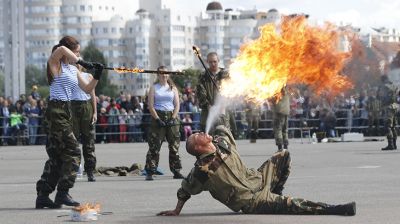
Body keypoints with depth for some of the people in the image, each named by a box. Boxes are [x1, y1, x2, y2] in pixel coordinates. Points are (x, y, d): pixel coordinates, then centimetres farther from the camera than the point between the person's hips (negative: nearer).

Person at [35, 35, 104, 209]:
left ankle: (43, 195, 10)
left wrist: (97, 75, 3)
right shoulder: (55, 64, -6)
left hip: (66, 112, 9)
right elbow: (61, 50, -28)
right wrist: (82, 62, -28)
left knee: (57, 155, 8)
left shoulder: (73, 69, 17)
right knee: (72, 151, -13)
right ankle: (62, 193, -12)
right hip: (56, 111, -9)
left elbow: (87, 89, 19)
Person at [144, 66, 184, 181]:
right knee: (154, 146, -8)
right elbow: (150, 106, -2)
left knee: (174, 145, 2)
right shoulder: (154, 88, 5)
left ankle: (176, 171, 8)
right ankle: (150, 172, -8)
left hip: (171, 116, 3)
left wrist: (173, 118, -7)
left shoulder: (173, 88, 11)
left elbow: (177, 105, 7)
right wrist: (158, 119, -12)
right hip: (158, 116, -3)